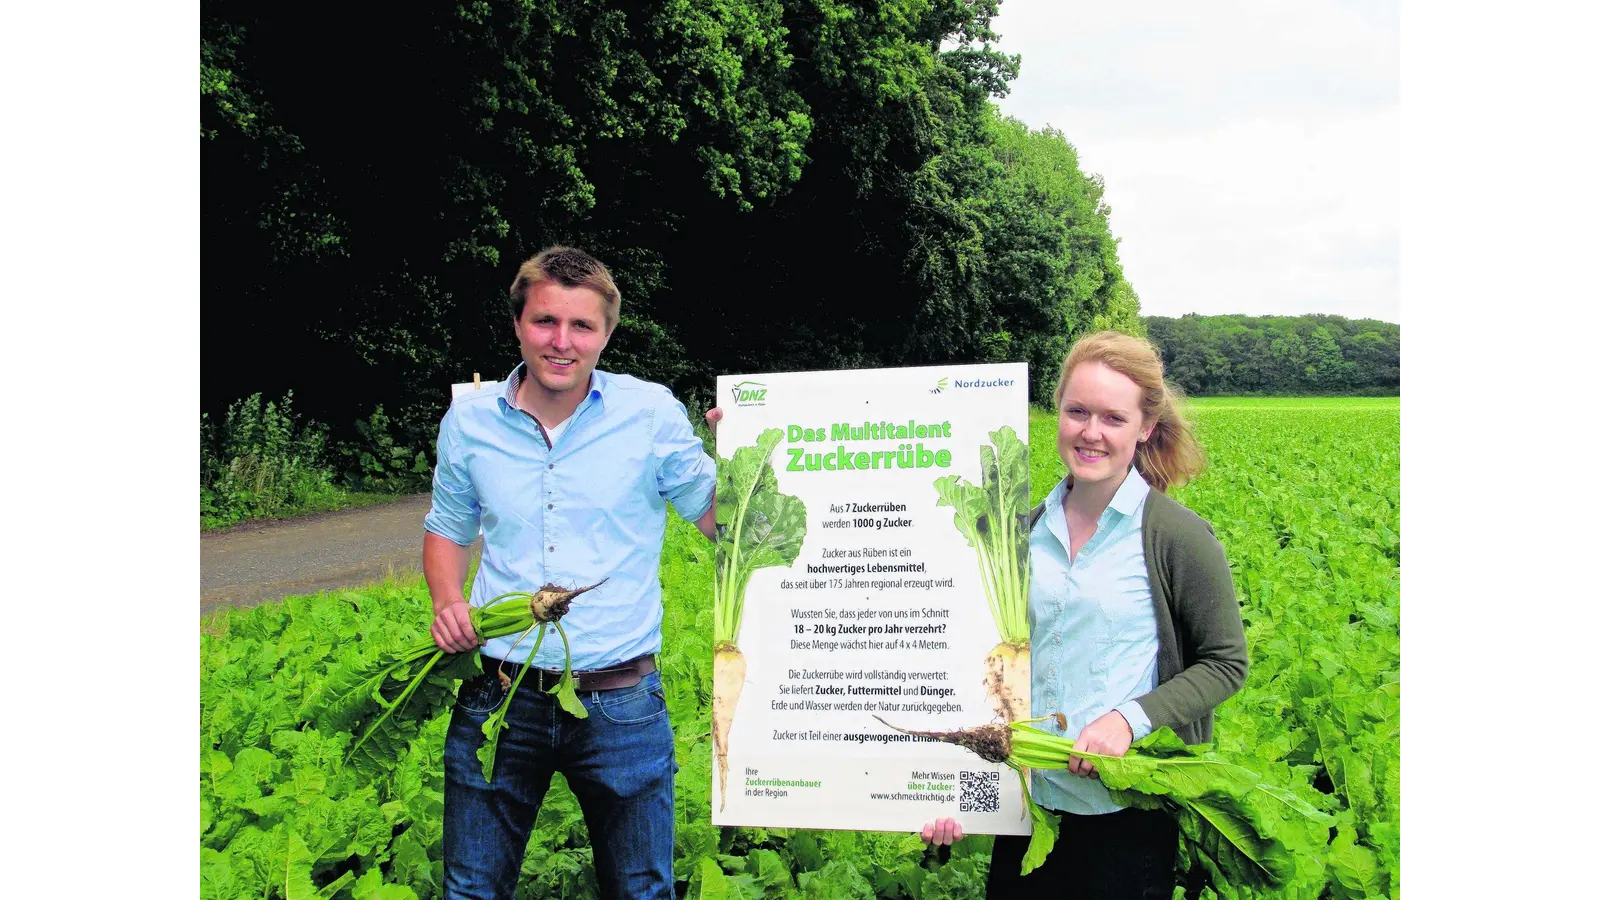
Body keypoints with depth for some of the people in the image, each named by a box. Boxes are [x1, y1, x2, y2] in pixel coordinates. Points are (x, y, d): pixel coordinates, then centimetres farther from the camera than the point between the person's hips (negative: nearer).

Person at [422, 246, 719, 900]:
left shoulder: (653, 412, -6)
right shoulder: (469, 420, 1)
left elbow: (718, 522, 1)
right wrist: (446, 602, -3)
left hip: (620, 703, -1)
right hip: (499, 696, 2)